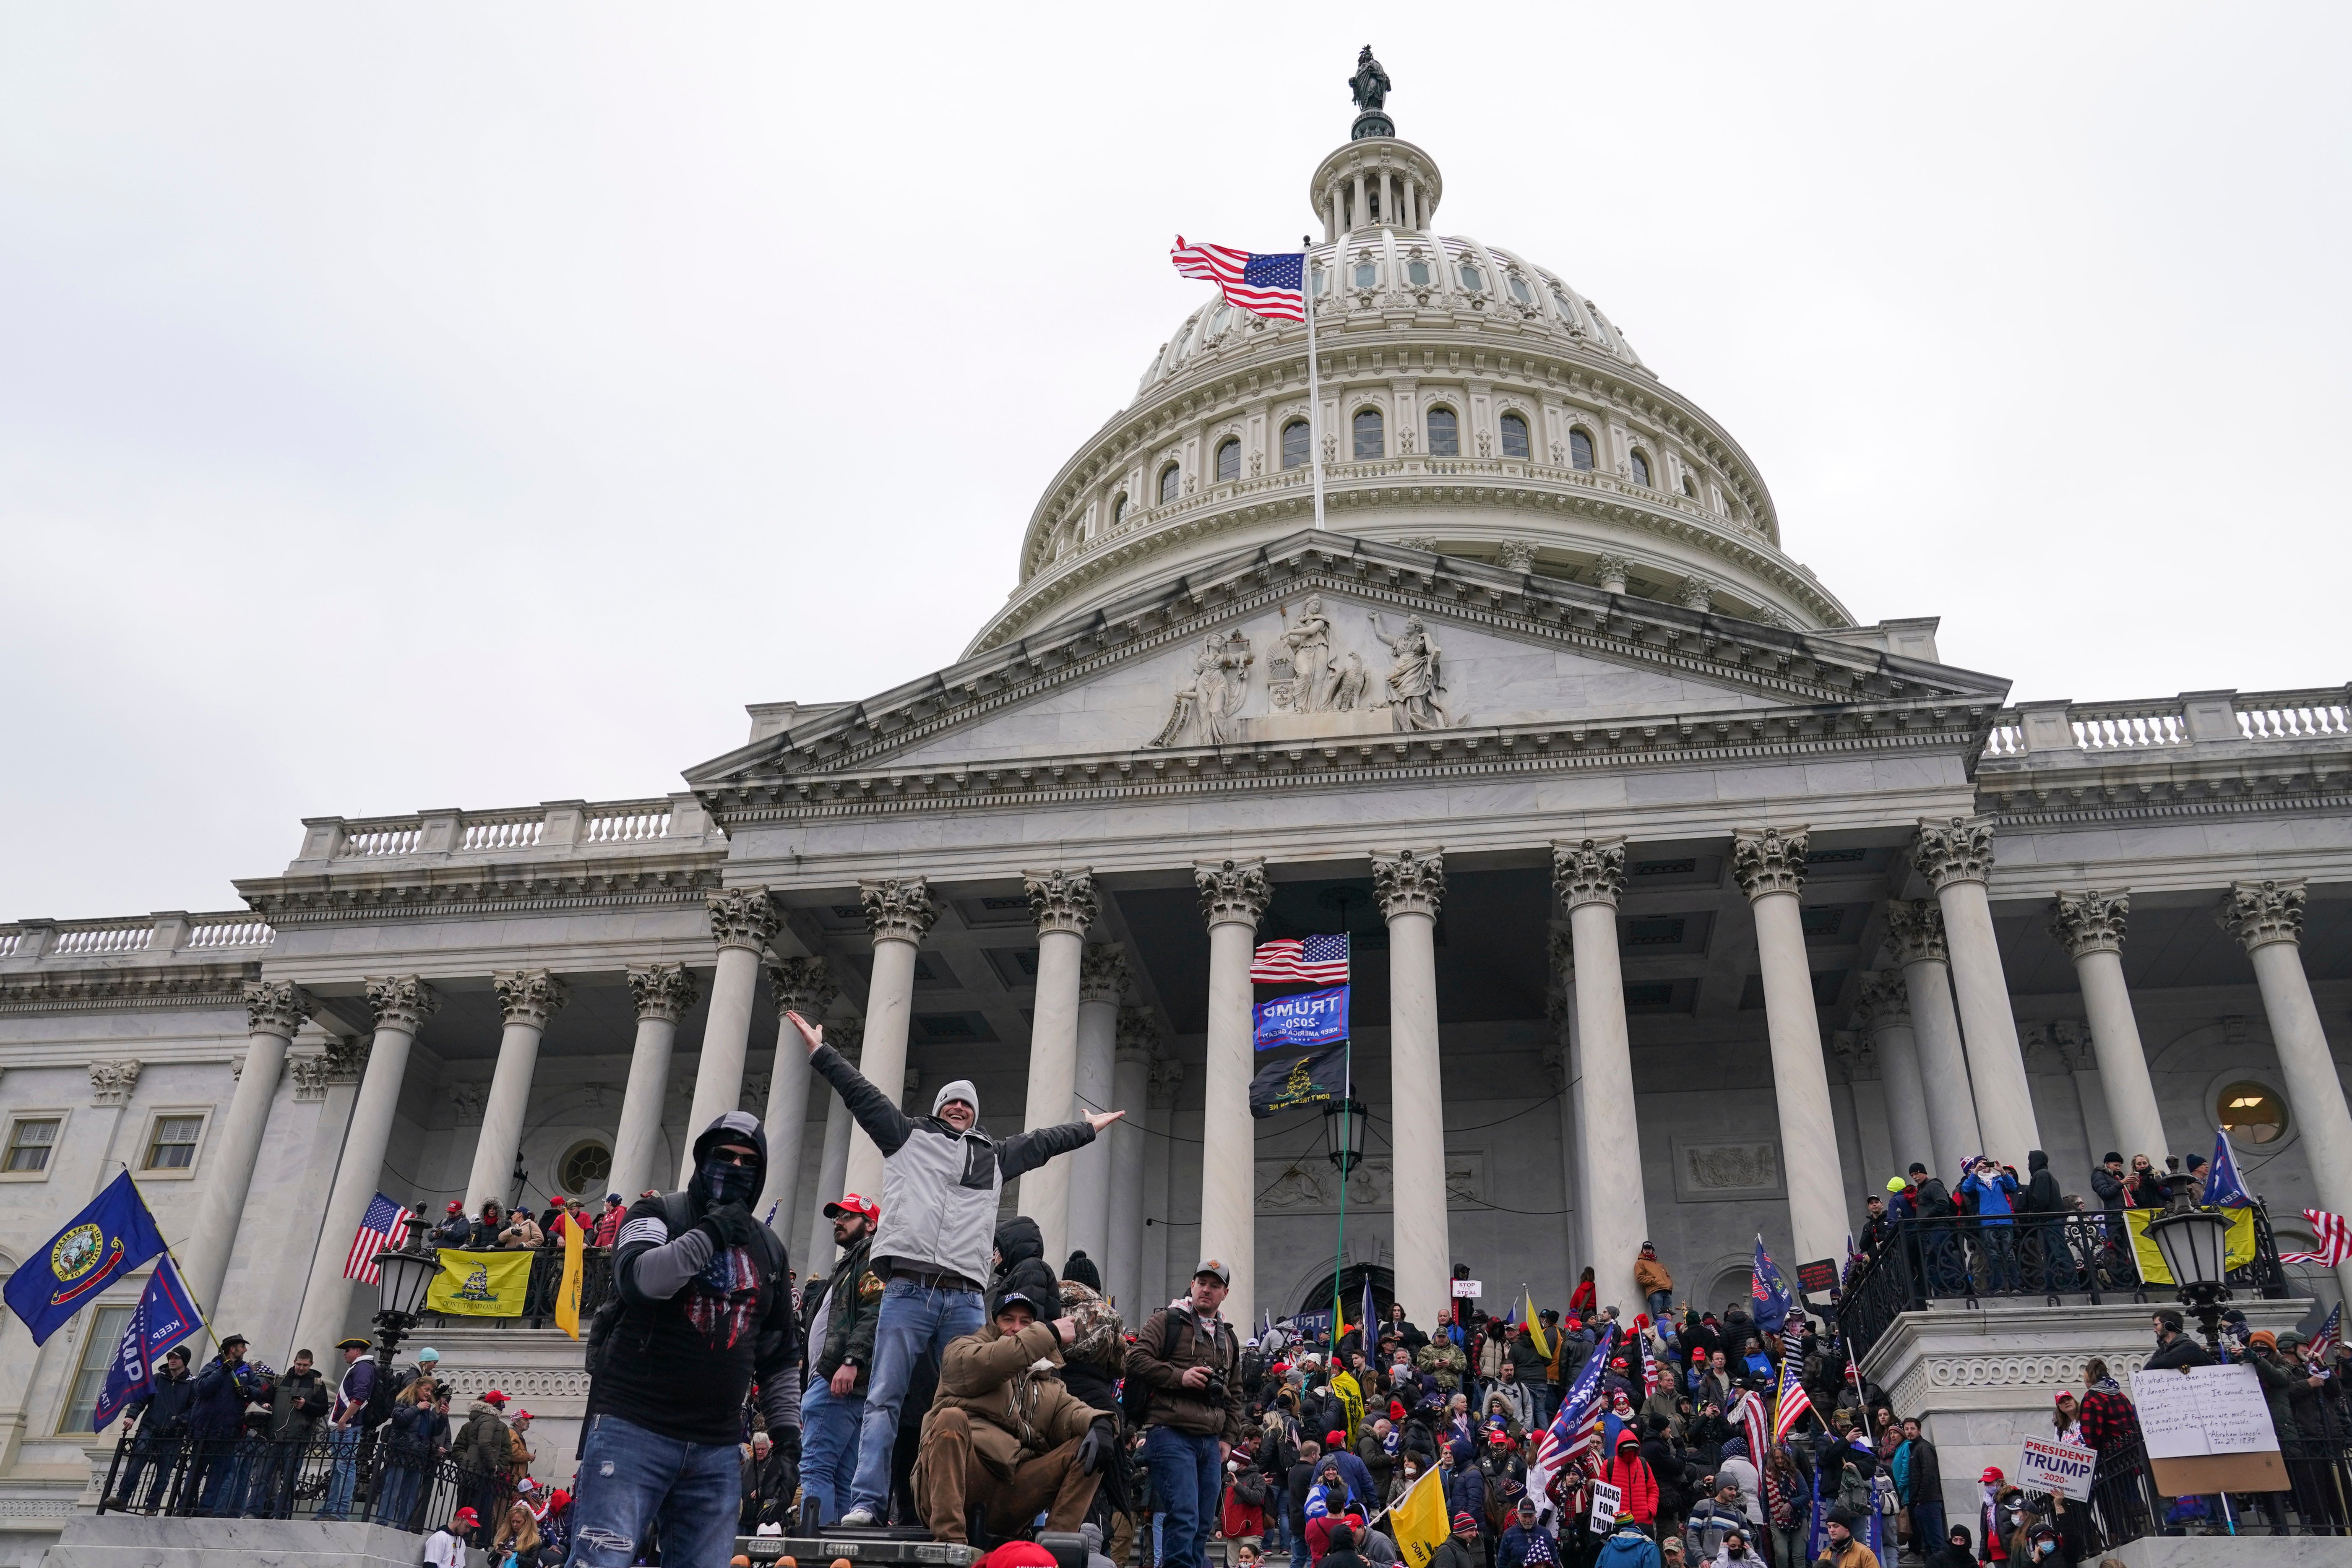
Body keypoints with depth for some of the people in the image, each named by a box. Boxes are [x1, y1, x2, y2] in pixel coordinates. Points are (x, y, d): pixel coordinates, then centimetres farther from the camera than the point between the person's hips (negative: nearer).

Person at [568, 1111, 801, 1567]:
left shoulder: (770, 1250, 16)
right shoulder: (658, 1214, 4)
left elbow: (780, 1354, 19)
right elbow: (636, 1277, -18)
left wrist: (786, 1430, 11)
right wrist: (709, 1234, -19)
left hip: (718, 1450, 4)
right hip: (632, 1428, -4)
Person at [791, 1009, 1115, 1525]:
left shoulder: (995, 1157, 24)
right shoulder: (908, 1138, 16)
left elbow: (1044, 1141, 35)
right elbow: (862, 1094, 15)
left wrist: (1089, 1128, 44)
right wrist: (820, 1051, 15)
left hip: (965, 1299, 3)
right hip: (908, 1291, -3)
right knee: (884, 1398, -8)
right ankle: (867, 1502, -9)